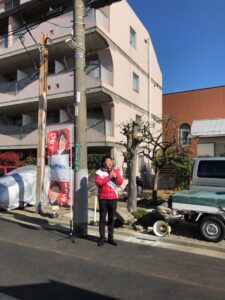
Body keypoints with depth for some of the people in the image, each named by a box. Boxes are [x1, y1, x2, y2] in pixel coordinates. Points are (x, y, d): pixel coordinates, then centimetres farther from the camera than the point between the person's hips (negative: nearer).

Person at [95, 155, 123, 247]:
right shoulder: (99, 172, -4)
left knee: (111, 218, 9)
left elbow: (120, 182, 6)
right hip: (103, 198, -3)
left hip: (113, 198, 3)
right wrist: (109, 177, -19)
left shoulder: (115, 170, 9)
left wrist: (115, 176, -12)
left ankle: (110, 237, 18)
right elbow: (98, 183, -18)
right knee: (102, 218, 1)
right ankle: (102, 237, 10)